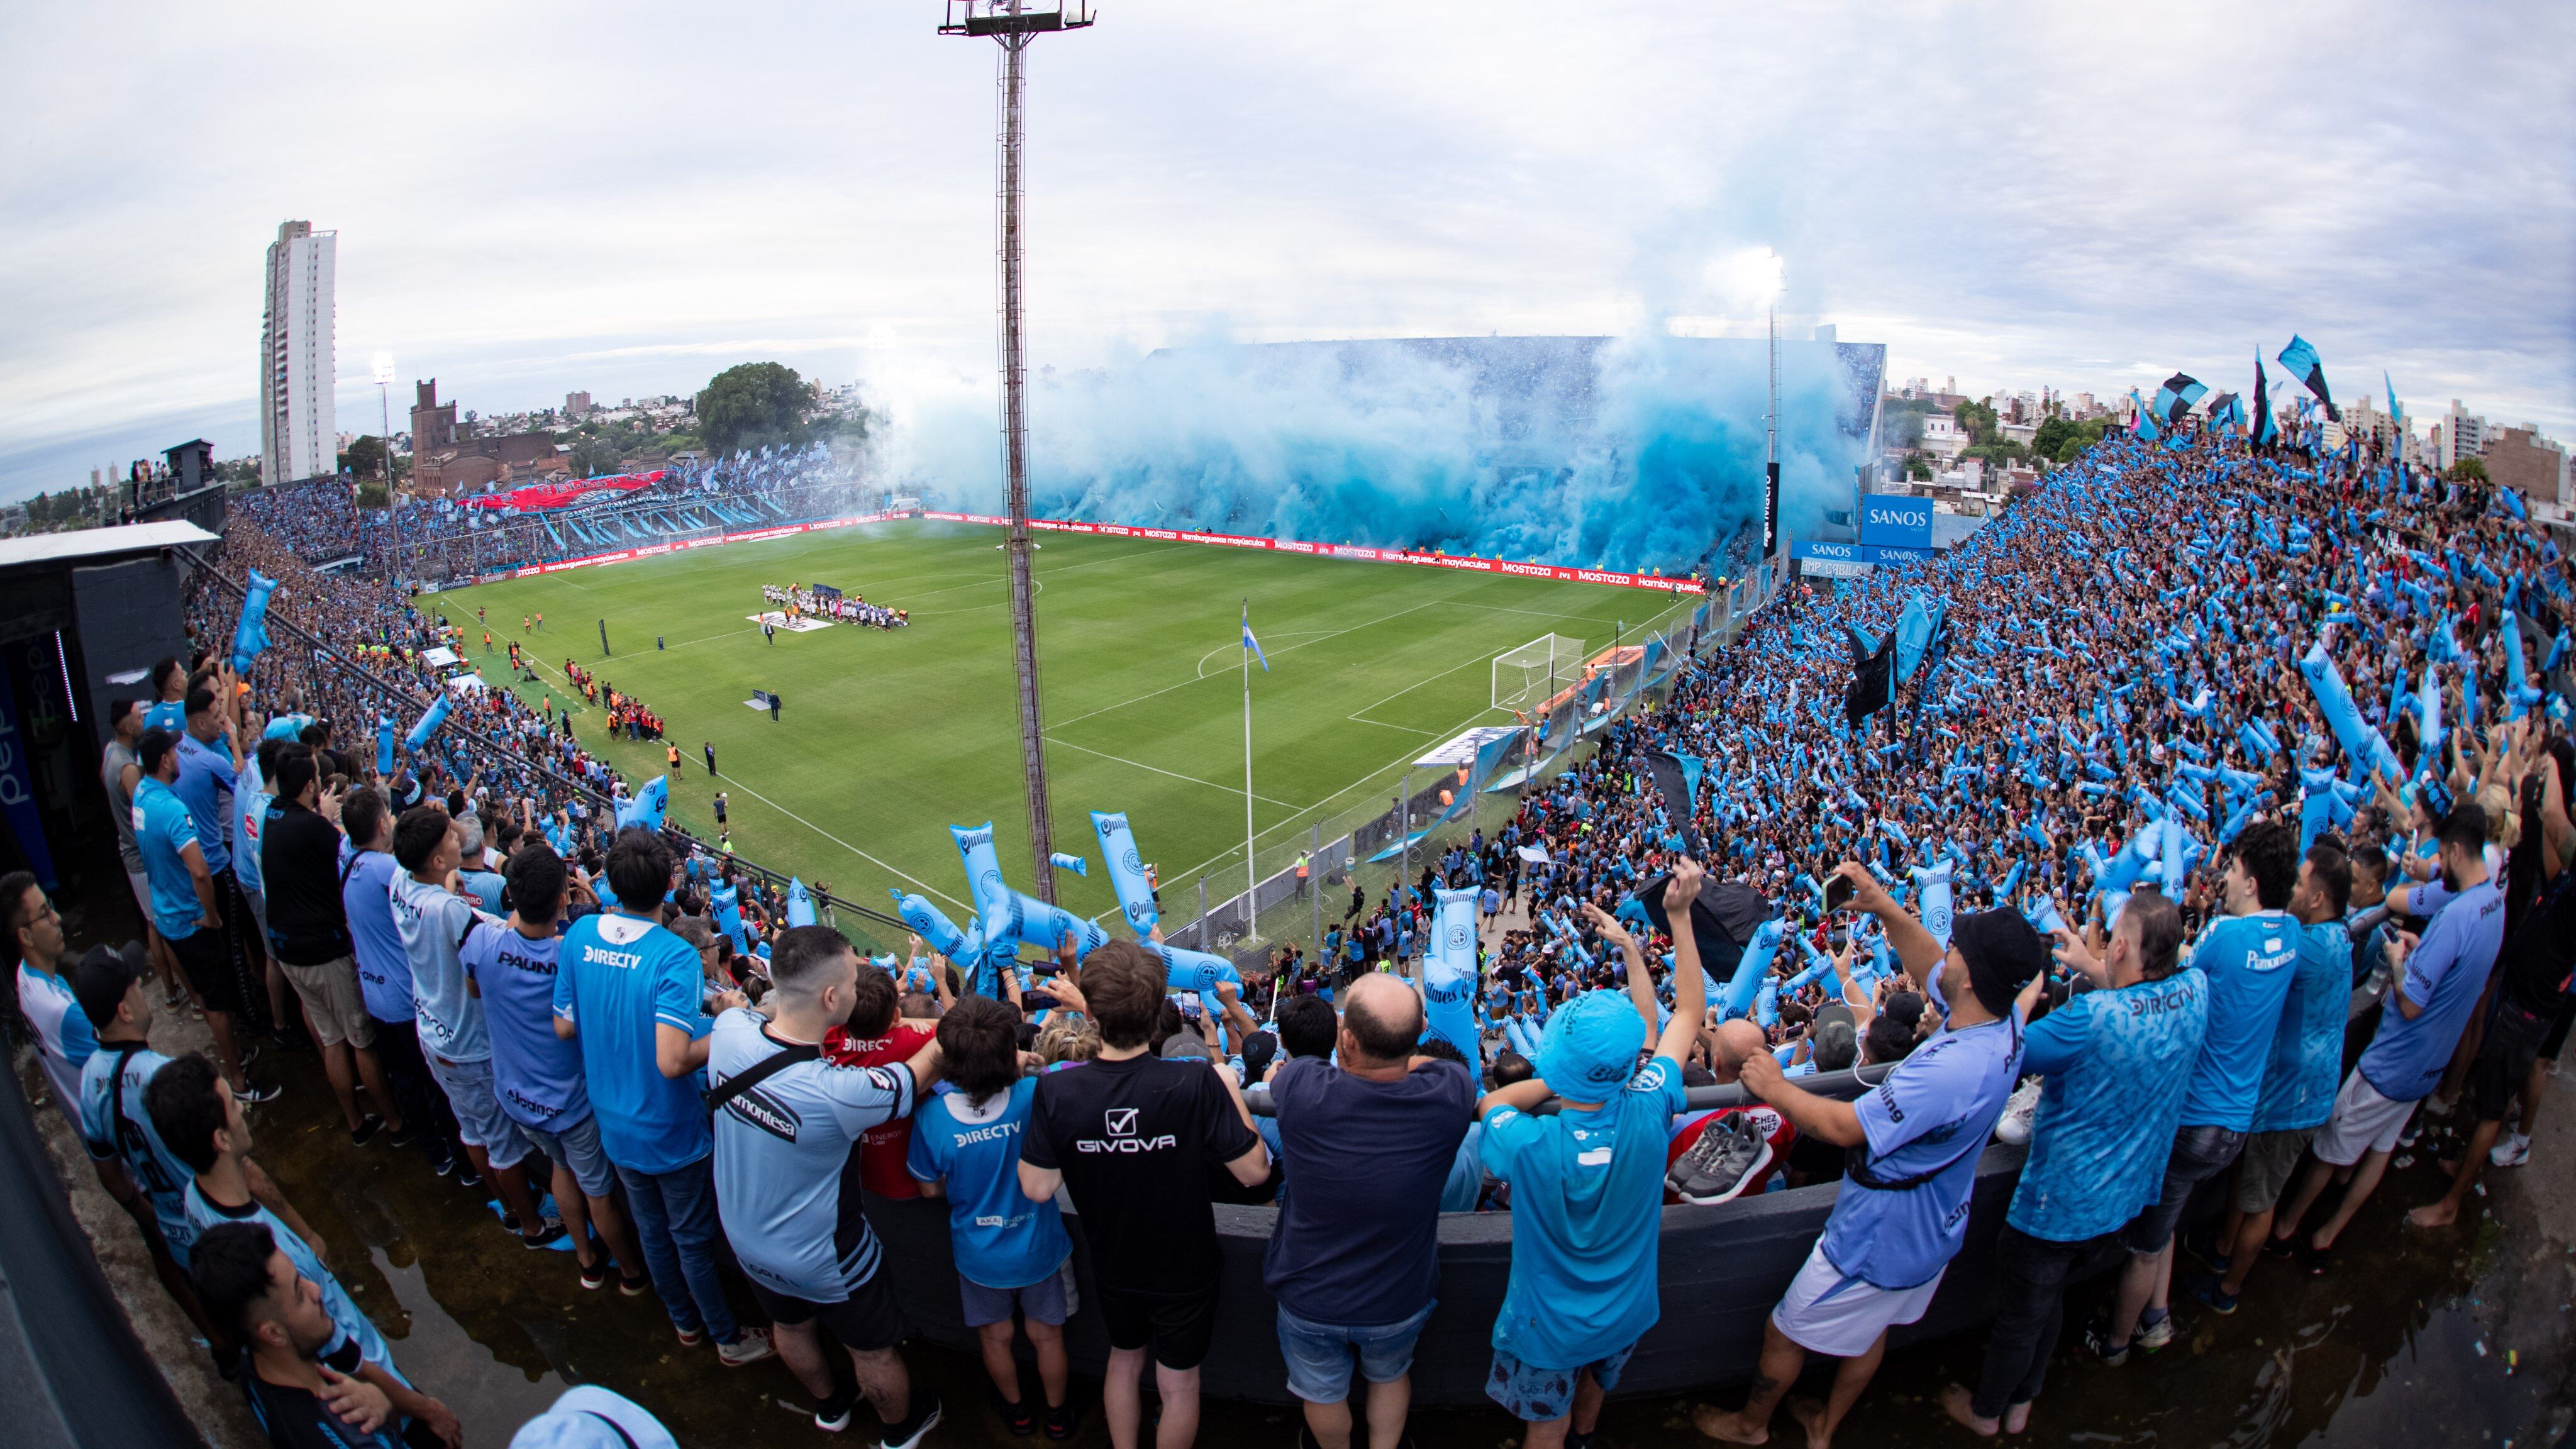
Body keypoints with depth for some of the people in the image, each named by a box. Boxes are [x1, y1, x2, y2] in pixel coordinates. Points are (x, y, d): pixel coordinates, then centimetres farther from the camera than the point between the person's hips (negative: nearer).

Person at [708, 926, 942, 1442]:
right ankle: (901, 1428, 51)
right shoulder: (841, 1093, -42)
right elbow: (930, 1064, -24)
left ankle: (830, 1406, 61)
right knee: (874, 1350, 24)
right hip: (824, 1259, -6)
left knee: (792, 1327, 34)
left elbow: (771, 1010, 0)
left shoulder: (730, 1029, -27)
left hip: (746, 1240, 6)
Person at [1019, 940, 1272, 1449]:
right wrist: (1232, 1091, -10)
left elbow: (1037, 1189, -15)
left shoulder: (1056, 1091, -25)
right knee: (1178, 1384, 20)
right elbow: (1255, 1171, -21)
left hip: (1113, 1268, 3)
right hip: (1184, 1271, -3)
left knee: (1124, 1359, 30)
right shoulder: (1197, 1085, -31)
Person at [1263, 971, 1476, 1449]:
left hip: (1311, 1302, -1)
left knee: (1323, 1393, 30)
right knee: (1390, 1376, 34)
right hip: (1399, 1301, 1)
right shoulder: (1449, 1093, -30)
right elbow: (1437, 1064, -2)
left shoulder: (1301, 1088, -34)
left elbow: (1278, 1072, -7)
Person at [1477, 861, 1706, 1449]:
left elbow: (1491, 1101, -12)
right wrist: (1680, 915, -14)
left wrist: (1561, 1077, -16)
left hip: (1549, 1328, -3)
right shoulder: (1648, 1115, -31)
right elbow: (1689, 1013, -15)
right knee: (1592, 1393, 34)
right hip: (1626, 1314, 3)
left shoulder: (1528, 1147, -39)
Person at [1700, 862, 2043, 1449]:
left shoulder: (1947, 1070, -42)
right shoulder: (2003, 1027, -15)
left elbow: (1844, 1127, -35)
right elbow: (1927, 968, 2)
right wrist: (1884, 906, -9)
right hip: (1931, 1231, 9)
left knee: (1785, 1332, 17)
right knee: (1869, 1329, 30)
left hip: (1880, 1242, -8)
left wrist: (1774, 1088, -21)